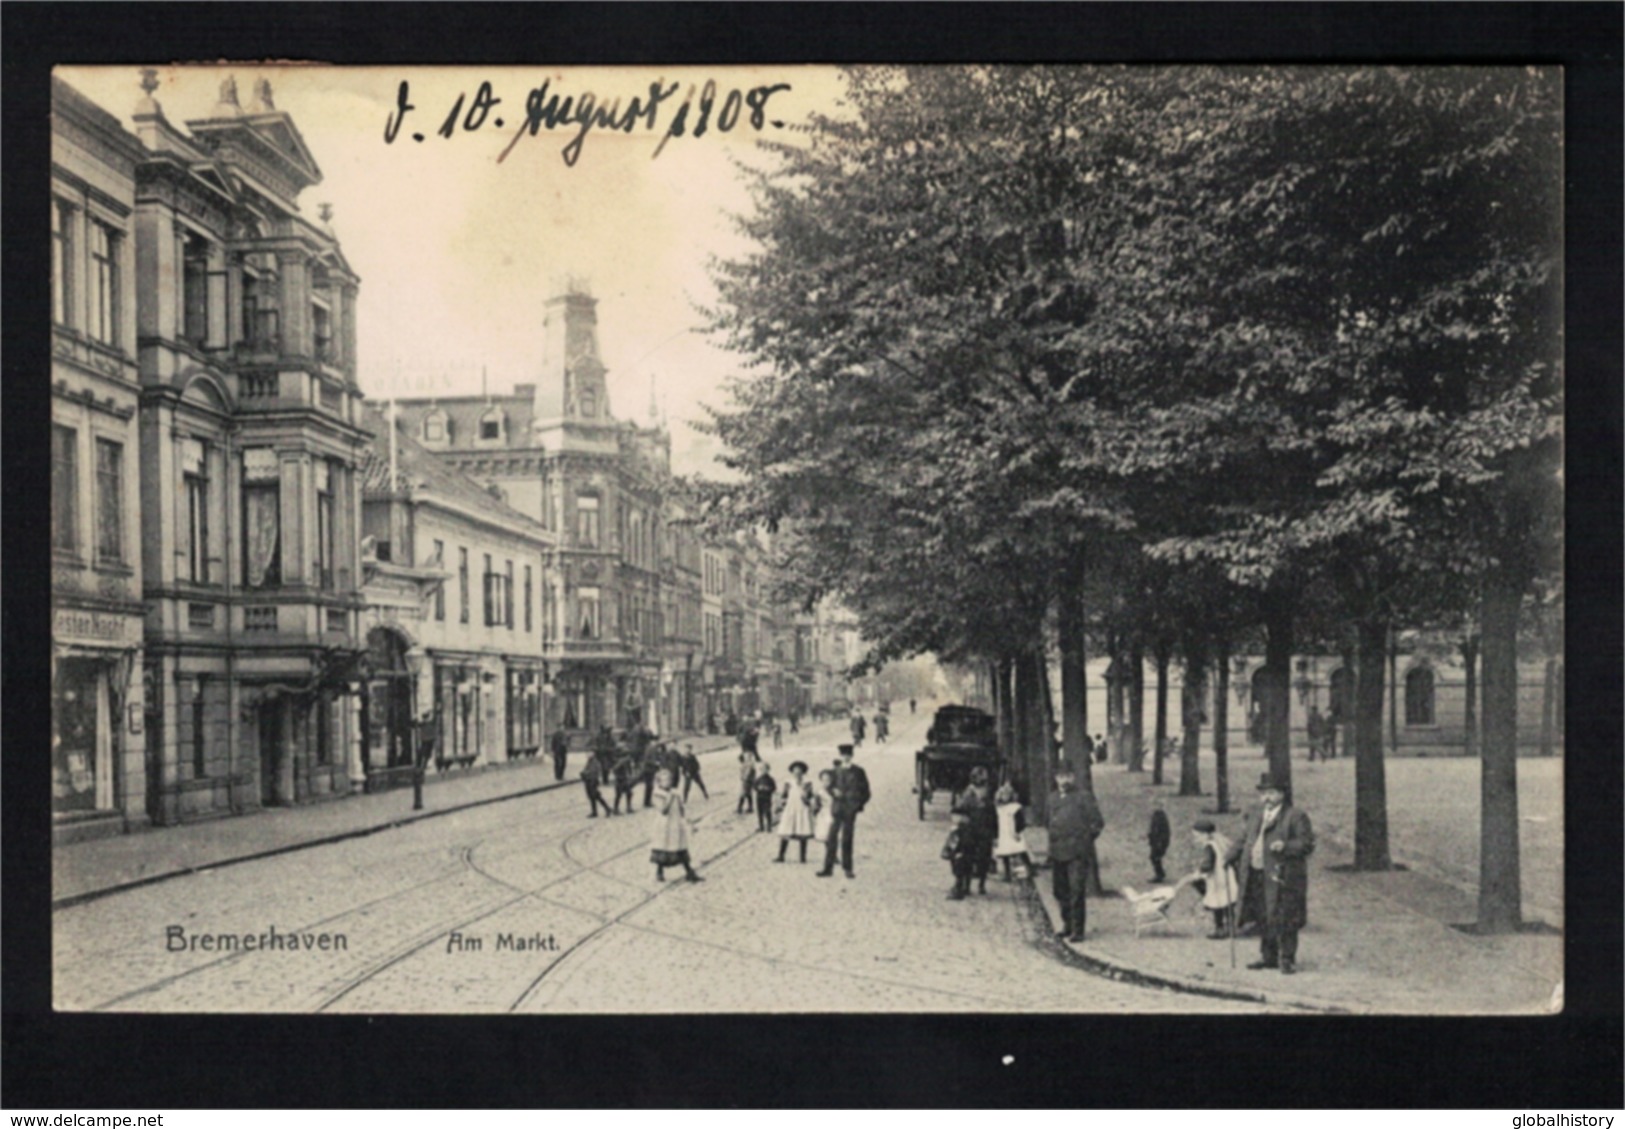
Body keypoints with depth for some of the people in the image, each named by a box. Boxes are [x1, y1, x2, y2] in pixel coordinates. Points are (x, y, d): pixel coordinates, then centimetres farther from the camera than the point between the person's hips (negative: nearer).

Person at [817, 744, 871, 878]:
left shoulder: (858, 772, 1)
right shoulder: (837, 772, 10)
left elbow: (865, 790, 3)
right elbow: (831, 786, 17)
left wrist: (859, 804, -5)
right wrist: (834, 792, -5)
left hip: (850, 809, -2)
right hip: (837, 808, 2)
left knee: (847, 839, 1)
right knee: (832, 838, -3)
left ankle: (847, 869, 9)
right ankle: (828, 868, -2)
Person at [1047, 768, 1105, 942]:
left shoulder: (1083, 800, -6)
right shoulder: (1053, 799, 12)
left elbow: (1097, 824, -5)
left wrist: (1085, 839, -4)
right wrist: (1052, 847, 15)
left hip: (1077, 853, -6)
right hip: (1059, 853, 6)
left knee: (1077, 891, -8)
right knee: (1061, 891, 13)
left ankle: (1077, 930, -4)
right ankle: (1067, 925, 27)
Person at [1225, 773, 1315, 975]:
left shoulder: (1295, 817, -5)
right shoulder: (1255, 815, 15)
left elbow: (1308, 844, -9)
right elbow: (1245, 839, 23)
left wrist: (1286, 846, -23)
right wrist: (1230, 856, 11)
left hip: (1282, 877, -6)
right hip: (1257, 876, 6)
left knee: (1283, 919, -4)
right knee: (1263, 918, 12)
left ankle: (1287, 960, 5)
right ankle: (1268, 956, 24)